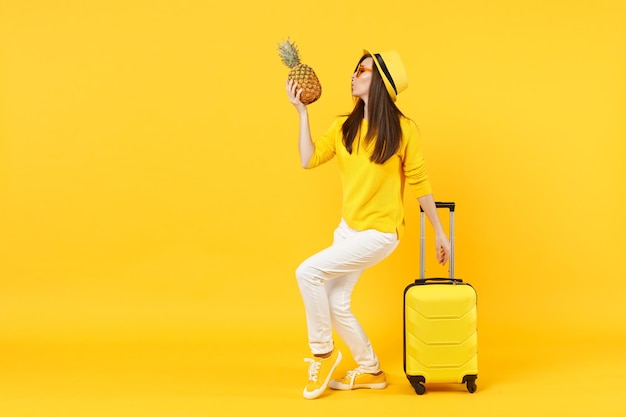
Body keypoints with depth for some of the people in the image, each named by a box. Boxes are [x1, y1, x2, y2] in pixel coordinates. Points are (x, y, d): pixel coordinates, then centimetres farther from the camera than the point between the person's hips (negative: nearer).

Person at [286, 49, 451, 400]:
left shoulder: (403, 129, -11)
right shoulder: (345, 127, 5)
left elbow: (419, 183, -6)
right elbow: (308, 160, -4)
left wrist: (440, 232, -1)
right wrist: (303, 112, -5)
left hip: (380, 233, -7)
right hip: (349, 228, 7)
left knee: (308, 272, -18)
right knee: (335, 303, 7)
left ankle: (323, 353, 2)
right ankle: (371, 371, 27)